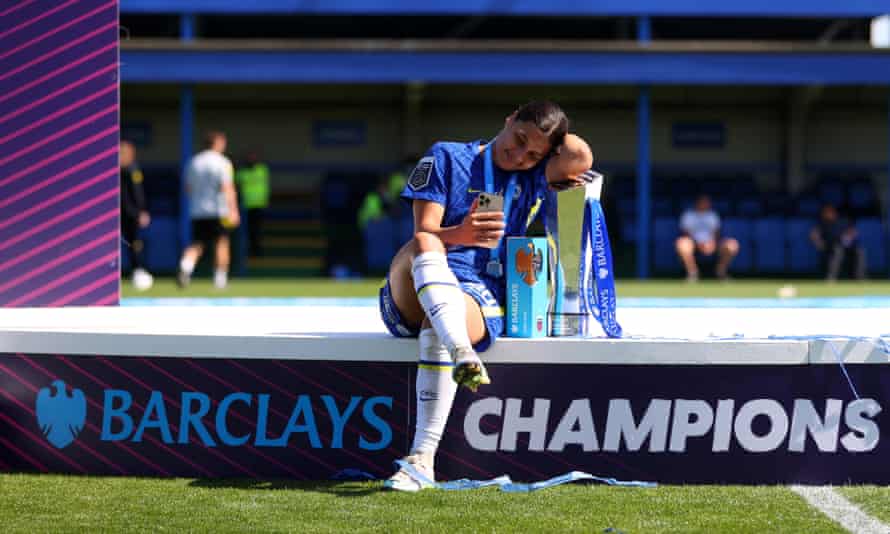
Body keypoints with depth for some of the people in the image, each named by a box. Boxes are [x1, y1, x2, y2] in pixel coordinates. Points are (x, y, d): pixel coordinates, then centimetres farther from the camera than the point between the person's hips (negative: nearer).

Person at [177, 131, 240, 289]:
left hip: (197, 211, 4)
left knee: (196, 245, 5)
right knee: (222, 243, 9)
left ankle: (185, 267, -22)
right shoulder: (222, 162, -8)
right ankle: (220, 279, 10)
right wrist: (233, 211, -21)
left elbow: (188, 188, 16)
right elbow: (228, 188, -17)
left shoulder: (194, 162, 9)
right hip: (218, 211, -4)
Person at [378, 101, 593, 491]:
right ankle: (461, 354, -57)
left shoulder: (534, 179, 19)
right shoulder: (446, 157, 13)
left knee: (436, 330, -36)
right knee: (423, 244, -34)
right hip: (413, 297, 0)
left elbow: (581, 156, -4)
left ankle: (422, 460, -40)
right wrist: (459, 235, -21)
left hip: (480, 298, 0)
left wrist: (554, 136, 14)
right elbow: (424, 232, -1)